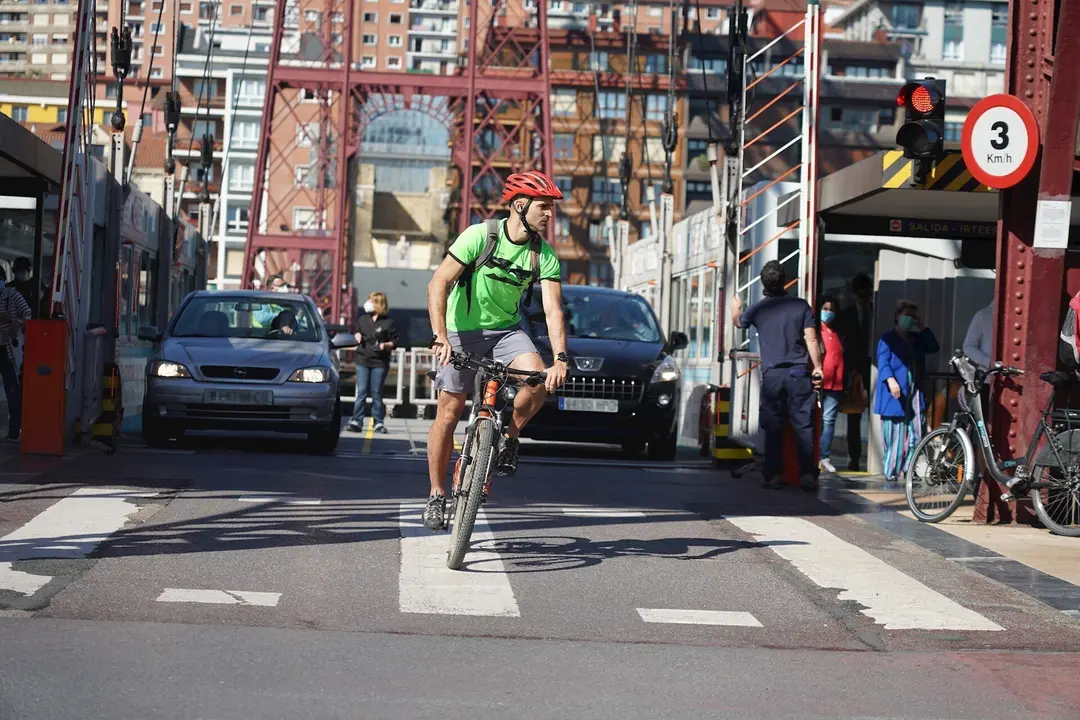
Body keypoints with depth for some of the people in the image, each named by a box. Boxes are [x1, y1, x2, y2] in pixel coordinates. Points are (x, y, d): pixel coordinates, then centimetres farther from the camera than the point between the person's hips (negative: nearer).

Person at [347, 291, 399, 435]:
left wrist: (386, 345, -18)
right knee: (361, 392, -1)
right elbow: (357, 330, 26)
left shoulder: (388, 322, -3)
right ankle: (356, 421, -2)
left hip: (379, 363, -3)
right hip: (362, 360, 3)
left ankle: (378, 422, 8)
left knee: (376, 393, 1)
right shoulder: (363, 318, 10)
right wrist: (357, 335, 5)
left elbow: (395, 341, 0)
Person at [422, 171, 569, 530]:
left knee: (538, 379, -26)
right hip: (463, 330, -3)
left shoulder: (545, 255, -9)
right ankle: (436, 496, 12)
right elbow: (439, 283, -22)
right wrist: (440, 336, -35)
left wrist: (560, 359, -31)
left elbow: (552, 308, -15)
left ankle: (510, 438, 1)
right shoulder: (480, 236, -19)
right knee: (449, 413, -3)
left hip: (506, 329, 3)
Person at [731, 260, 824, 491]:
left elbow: (738, 322, 25)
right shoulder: (800, 305, -1)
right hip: (798, 373, -1)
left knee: (773, 427, 5)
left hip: (771, 375, 1)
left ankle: (773, 475, 2)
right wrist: (817, 367, 4)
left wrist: (736, 309, 47)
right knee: (803, 425, 1)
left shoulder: (758, 308, 3)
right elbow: (811, 339, -4)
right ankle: (807, 474, -5)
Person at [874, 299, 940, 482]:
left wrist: (923, 328, 7)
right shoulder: (887, 339, 0)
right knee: (895, 435, -6)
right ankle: (891, 472, 0)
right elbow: (883, 363, -10)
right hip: (895, 392, -6)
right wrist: (890, 380, -27)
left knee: (915, 434, 1)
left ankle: (907, 468, 12)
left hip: (914, 393, 6)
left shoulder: (917, 338, 21)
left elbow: (934, 348, 10)